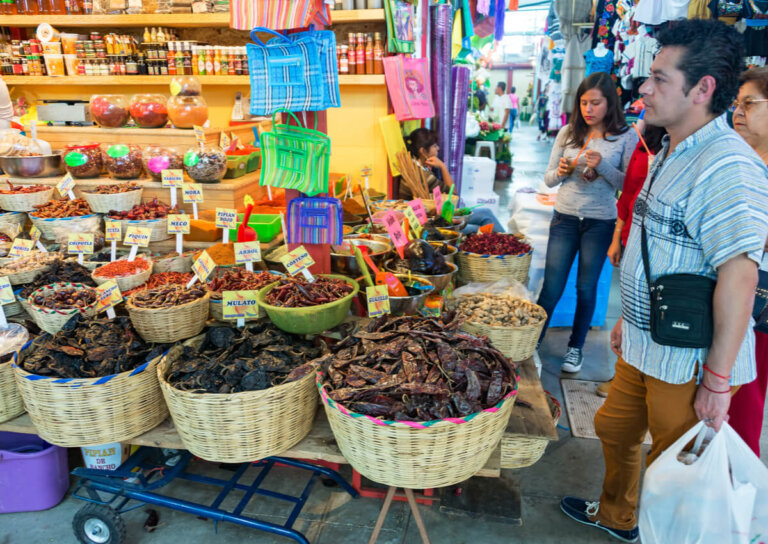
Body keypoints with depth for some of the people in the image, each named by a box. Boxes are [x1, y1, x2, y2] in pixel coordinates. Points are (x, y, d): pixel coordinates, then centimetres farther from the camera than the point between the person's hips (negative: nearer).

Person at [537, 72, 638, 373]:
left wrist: (603, 166, -21)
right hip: (565, 218, 1)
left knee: (586, 288, 10)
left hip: (600, 223, -1)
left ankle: (576, 347, 27)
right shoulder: (567, 133, 2)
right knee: (551, 288, 3)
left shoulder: (626, 137, -4)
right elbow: (548, 179, 6)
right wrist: (560, 172, -15)